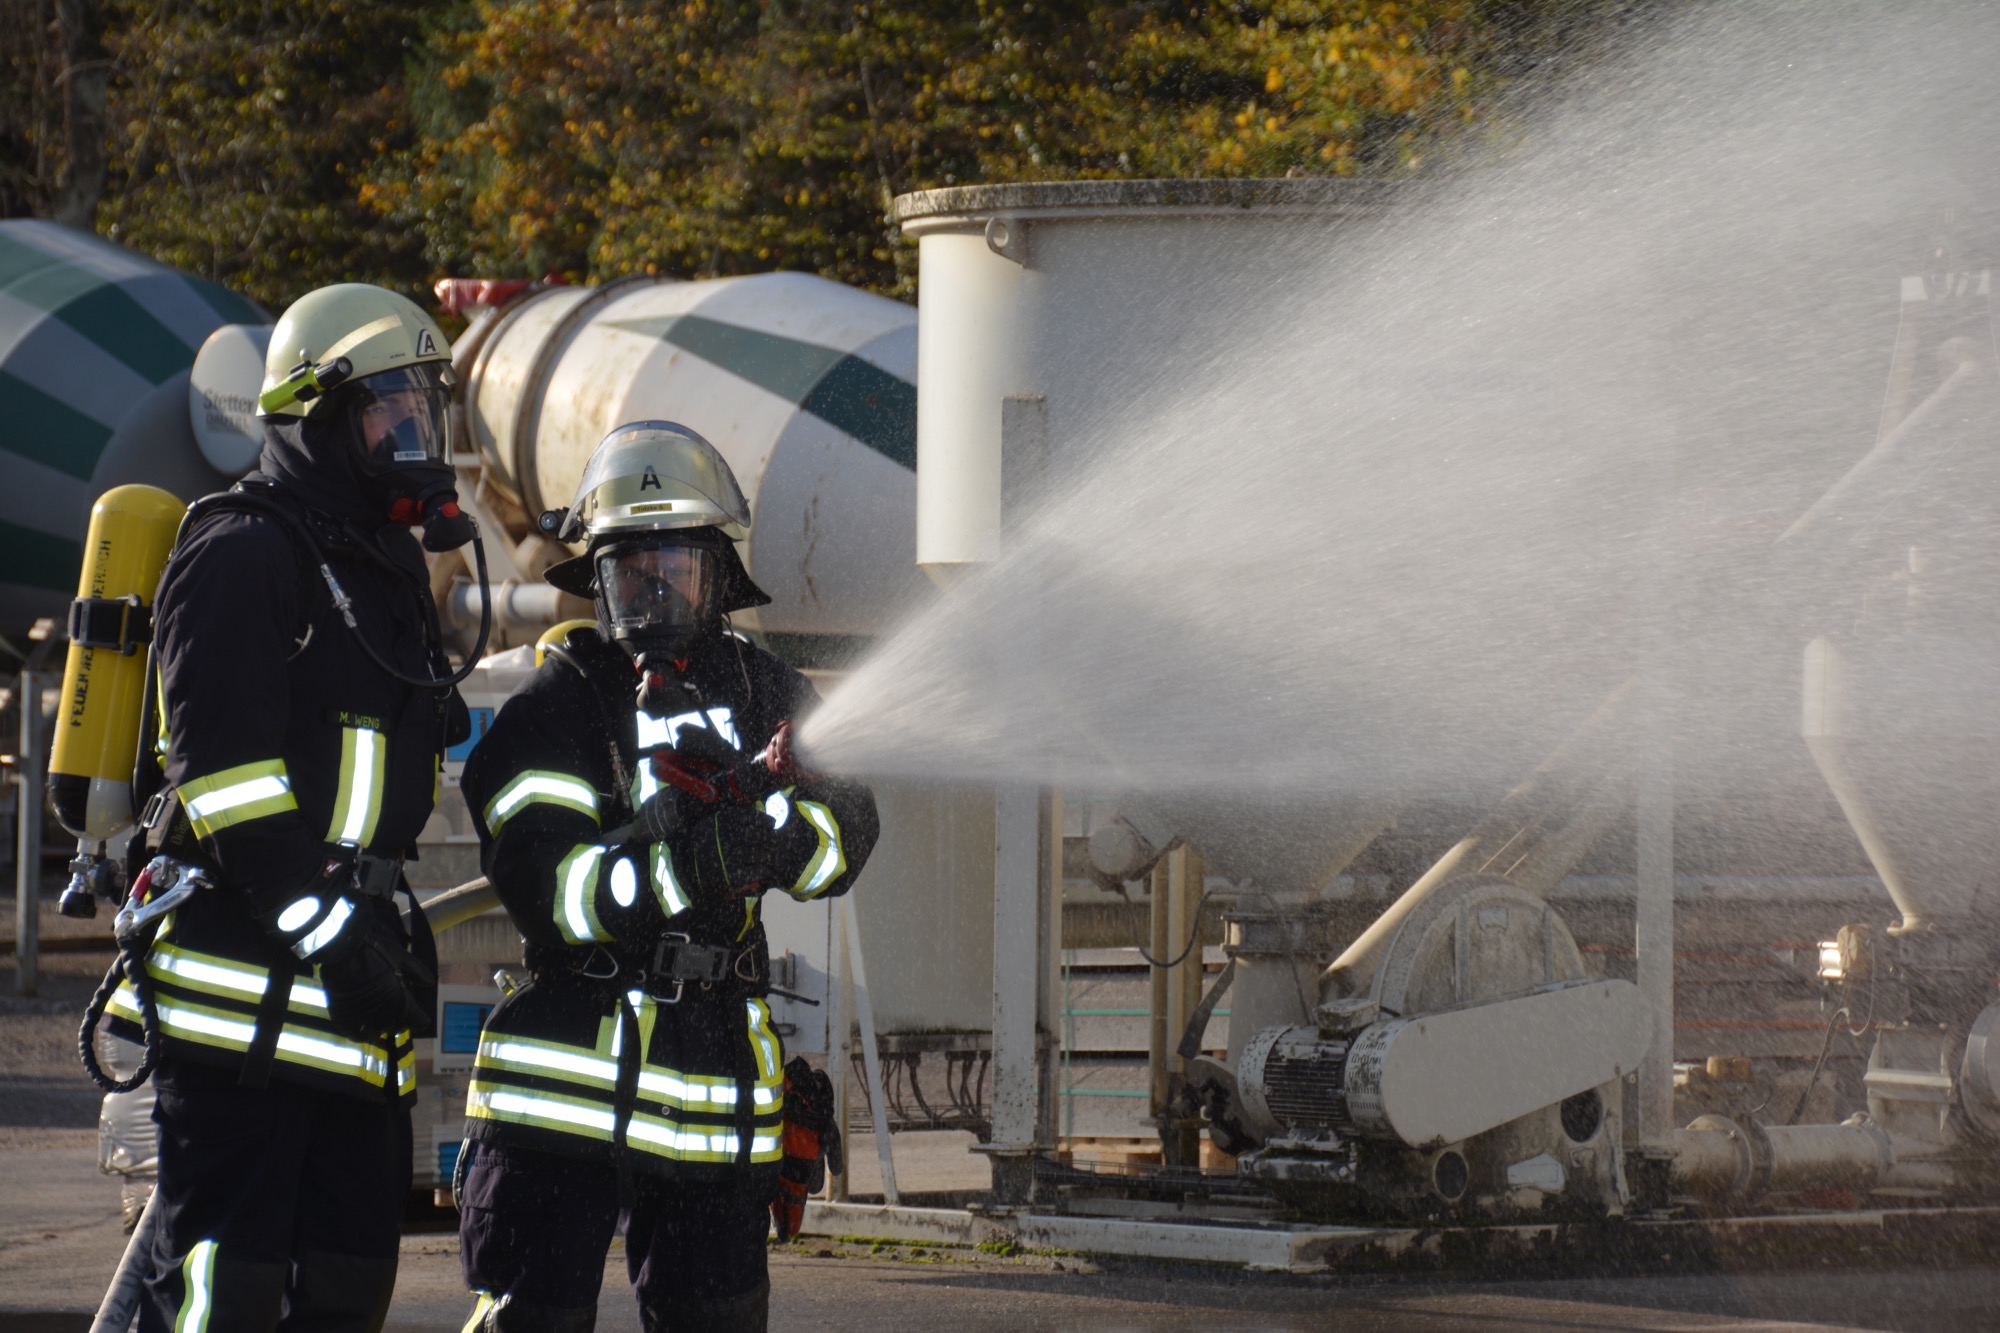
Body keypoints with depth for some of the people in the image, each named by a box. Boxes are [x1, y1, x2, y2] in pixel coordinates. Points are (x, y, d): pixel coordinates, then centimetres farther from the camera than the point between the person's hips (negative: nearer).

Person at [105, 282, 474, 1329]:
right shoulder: (243, 556, -9)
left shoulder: (388, 570, 22)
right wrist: (333, 932, -21)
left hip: (346, 1007, 9)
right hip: (245, 995, -9)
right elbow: (223, 774, -18)